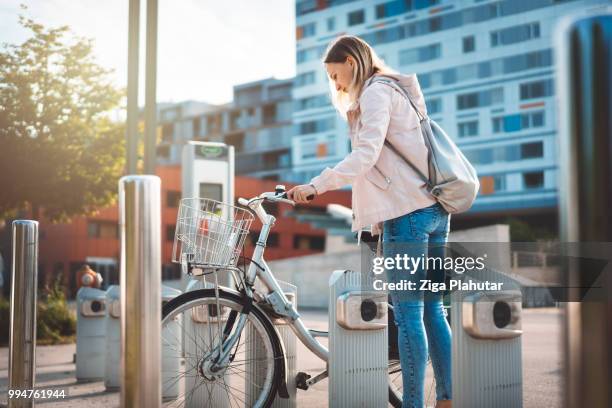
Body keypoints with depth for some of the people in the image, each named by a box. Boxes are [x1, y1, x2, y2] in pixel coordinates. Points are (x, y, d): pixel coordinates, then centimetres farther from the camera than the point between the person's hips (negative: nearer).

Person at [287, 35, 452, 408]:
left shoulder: (376, 92, -5)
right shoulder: (398, 90, 24)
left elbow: (366, 154, -20)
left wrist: (316, 185, -26)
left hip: (408, 212, -9)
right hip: (434, 208, 9)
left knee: (408, 313, -8)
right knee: (431, 309, 10)